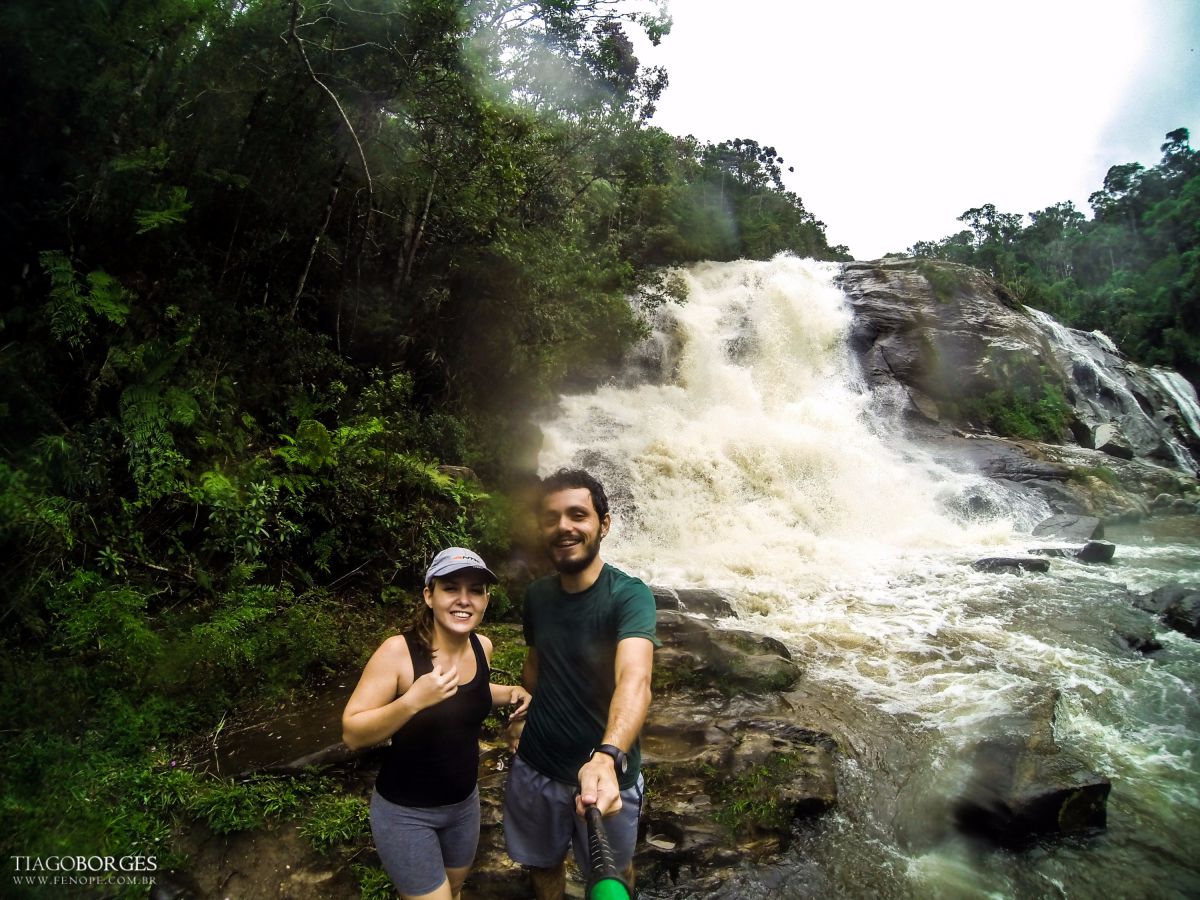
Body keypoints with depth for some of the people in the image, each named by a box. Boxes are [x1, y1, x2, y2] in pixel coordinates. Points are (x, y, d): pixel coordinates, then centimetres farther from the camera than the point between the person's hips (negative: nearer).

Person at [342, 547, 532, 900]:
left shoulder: (482, 647, -9)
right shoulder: (397, 651, -25)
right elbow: (352, 735, -24)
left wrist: (509, 694, -6)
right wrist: (412, 700, -38)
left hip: (464, 802, 6)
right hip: (405, 812, -6)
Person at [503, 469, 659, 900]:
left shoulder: (629, 595, -25)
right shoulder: (537, 594, -6)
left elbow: (635, 679, -42)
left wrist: (608, 757, -58)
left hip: (606, 771, -4)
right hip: (534, 769, 4)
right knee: (542, 865, 25)